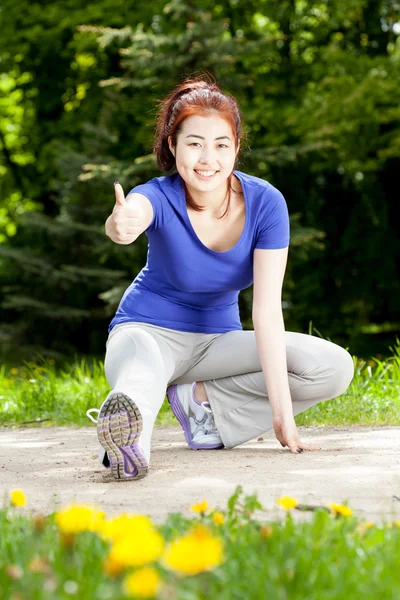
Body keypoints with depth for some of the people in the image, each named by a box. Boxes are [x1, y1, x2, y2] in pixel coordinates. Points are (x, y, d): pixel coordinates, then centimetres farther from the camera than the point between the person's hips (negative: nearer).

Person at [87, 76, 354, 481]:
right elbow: (131, 217, -50)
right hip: (150, 331, -4)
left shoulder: (265, 202, -17)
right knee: (139, 385, -40)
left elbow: (267, 310, -21)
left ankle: (202, 400, -14)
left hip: (218, 338, 4)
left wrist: (283, 416, -27)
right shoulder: (160, 197, -23)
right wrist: (121, 225, -78)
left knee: (335, 368, -17)